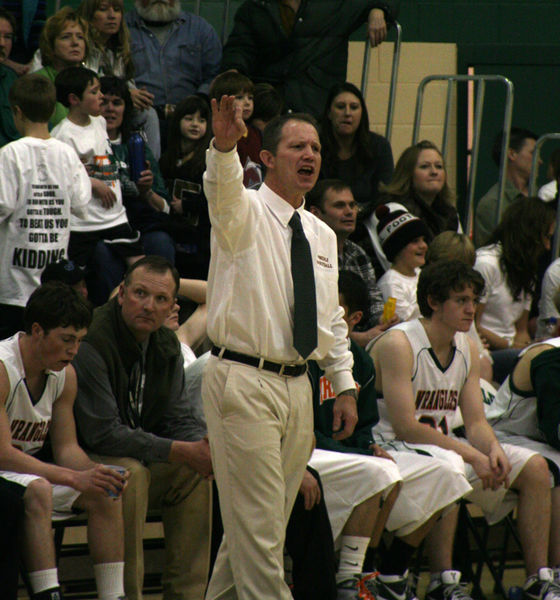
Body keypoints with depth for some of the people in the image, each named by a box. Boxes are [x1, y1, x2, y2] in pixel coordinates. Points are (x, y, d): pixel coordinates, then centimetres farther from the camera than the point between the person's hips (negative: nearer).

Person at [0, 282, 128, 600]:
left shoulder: (65, 374, 0)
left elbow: (67, 447, 4)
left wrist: (96, 472, -19)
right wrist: (75, 478, -33)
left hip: (29, 468, 8)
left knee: (104, 492, -6)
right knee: (38, 490, -35)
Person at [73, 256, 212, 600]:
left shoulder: (167, 345, 4)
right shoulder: (92, 343, -23)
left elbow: (177, 418, 5)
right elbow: (103, 433, -27)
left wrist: (204, 444, -20)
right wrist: (179, 451, -28)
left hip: (141, 455, 8)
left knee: (195, 472, -10)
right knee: (131, 472, -33)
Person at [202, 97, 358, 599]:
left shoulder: (322, 236, 15)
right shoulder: (244, 212, -5)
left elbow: (332, 319, 21)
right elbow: (222, 186, -29)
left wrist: (345, 386, 15)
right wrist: (224, 147, -50)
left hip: (297, 386, 7)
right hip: (244, 383, -7)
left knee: (267, 521, 12)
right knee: (257, 522, -8)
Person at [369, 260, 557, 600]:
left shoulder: (467, 349, 9)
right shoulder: (398, 344, -16)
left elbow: (476, 422, 7)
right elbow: (405, 426, -23)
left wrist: (494, 450, -18)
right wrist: (472, 455, -26)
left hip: (444, 446, 8)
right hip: (393, 447, -8)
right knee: (448, 465, -39)